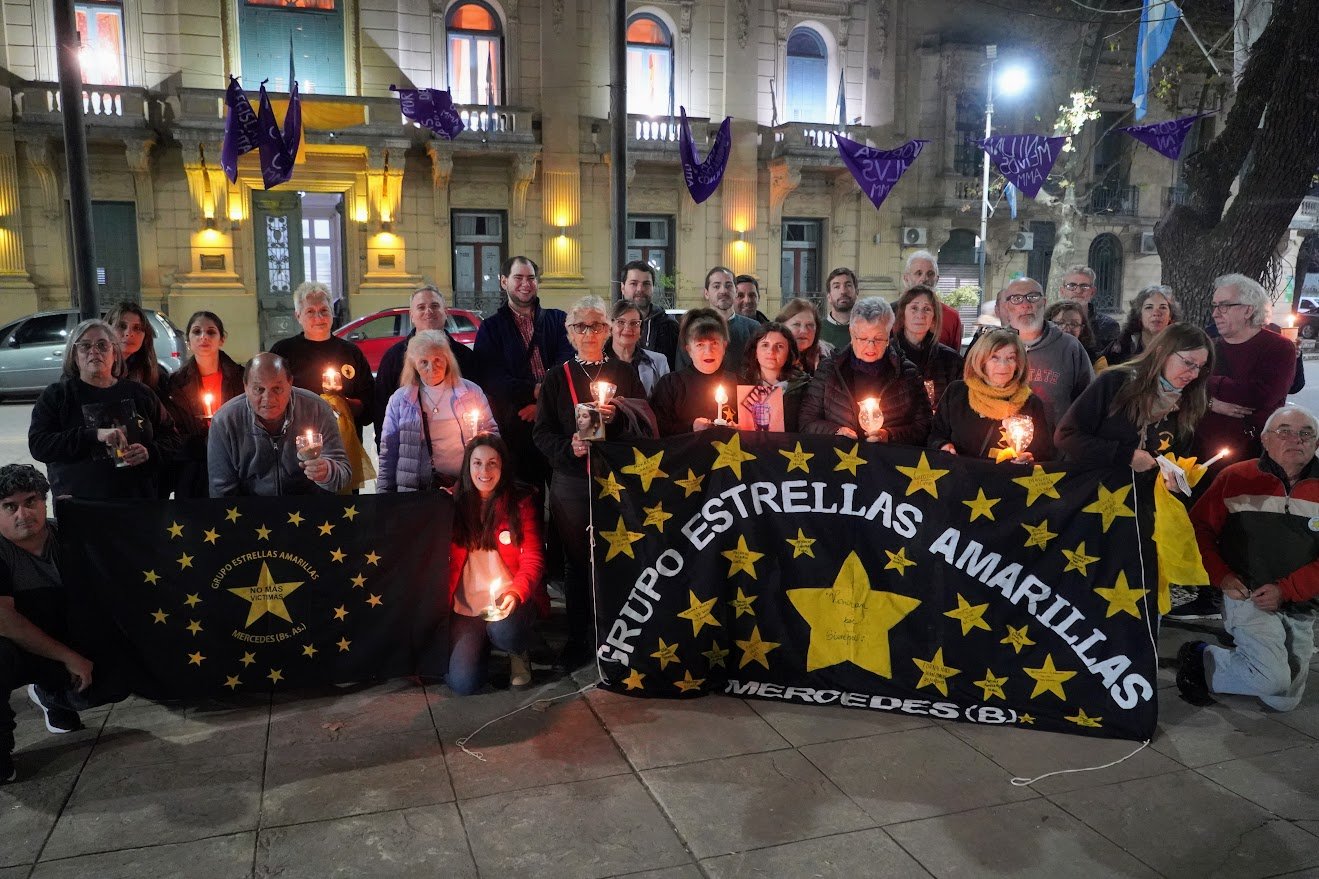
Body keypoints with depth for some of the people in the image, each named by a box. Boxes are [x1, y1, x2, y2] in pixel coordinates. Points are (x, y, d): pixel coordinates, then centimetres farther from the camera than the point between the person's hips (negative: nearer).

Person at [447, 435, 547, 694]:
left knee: (503, 630, -36)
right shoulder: (456, 504, 2)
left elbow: (533, 560, -8)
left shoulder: (521, 502, -4)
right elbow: (446, 560, 8)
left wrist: (515, 593, -26)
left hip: (509, 600, -2)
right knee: (462, 683, -14)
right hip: (467, 606, 2)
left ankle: (519, 653, 3)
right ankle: (483, 647, 22)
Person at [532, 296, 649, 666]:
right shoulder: (557, 377, 8)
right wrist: (568, 447, -16)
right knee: (576, 561, 7)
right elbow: (542, 432, 4)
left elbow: (648, 425, 1)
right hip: (571, 482, 1)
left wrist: (619, 415, -19)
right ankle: (578, 637, 19)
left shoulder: (625, 372, 7)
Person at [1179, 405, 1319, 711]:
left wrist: (1285, 589, -16)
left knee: (1284, 701, 6)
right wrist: (1220, 576, -12)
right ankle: (1201, 658, 0)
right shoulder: (1236, 478, -2)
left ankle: (1239, 655, 30)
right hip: (1247, 598, -4)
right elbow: (1199, 527, 0)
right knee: (1274, 679, -23)